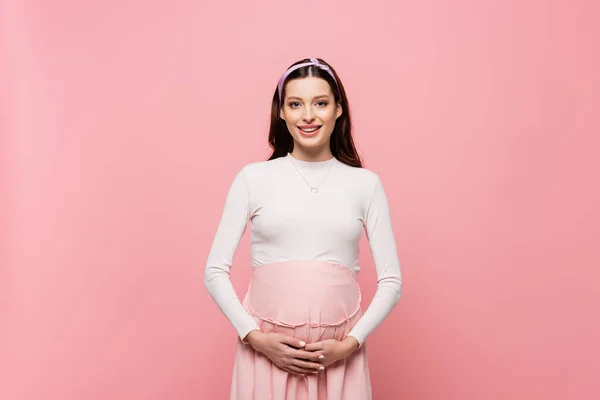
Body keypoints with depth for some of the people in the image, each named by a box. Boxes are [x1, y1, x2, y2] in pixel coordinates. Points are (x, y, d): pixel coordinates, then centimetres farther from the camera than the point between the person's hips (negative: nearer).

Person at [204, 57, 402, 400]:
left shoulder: (366, 184, 2)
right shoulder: (253, 178, 0)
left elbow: (392, 280, 2)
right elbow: (216, 271, 1)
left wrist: (351, 343, -7)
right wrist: (255, 337, -9)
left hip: (339, 353, 1)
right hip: (267, 348, 0)